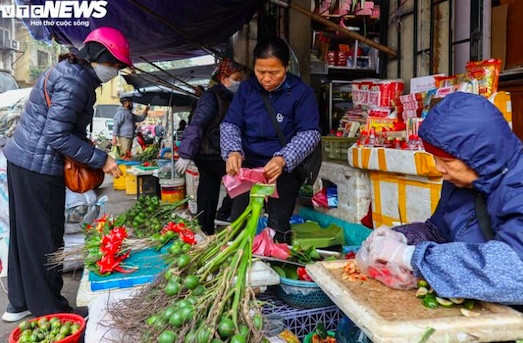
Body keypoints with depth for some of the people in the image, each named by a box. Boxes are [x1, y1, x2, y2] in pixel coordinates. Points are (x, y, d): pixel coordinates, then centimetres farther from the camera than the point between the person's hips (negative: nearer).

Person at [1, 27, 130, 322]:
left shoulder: (70, 71, 13)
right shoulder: (77, 80, -18)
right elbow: (57, 135, -22)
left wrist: (91, 152, 8)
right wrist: (101, 159, -18)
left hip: (24, 160, 10)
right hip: (39, 167, -10)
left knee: (26, 234, 17)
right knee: (45, 238, 1)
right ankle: (50, 311, 16)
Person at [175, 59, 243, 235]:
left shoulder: (228, 98, 14)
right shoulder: (211, 97, -13)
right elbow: (197, 125, -20)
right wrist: (186, 155, -25)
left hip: (216, 154, 8)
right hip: (208, 154, -8)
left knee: (208, 190, 12)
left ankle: (206, 231, 20)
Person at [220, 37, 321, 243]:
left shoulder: (301, 92, -5)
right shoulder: (247, 89, 6)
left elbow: (310, 133, -10)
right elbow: (230, 124, 5)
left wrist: (283, 160, -27)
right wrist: (232, 151, -17)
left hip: (284, 170, -3)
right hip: (246, 166, 4)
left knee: (278, 230, -7)